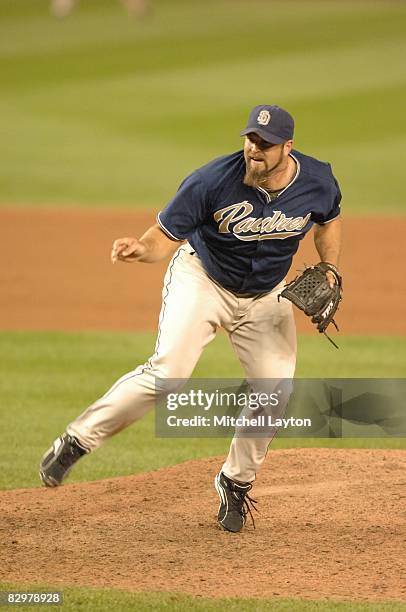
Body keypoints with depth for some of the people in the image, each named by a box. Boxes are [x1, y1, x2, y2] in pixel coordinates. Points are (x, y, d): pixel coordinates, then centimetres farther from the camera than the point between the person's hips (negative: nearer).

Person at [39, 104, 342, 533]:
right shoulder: (212, 182, -29)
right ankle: (76, 441, -13)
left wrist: (330, 273, -4)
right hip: (201, 277, -4)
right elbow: (165, 236, -24)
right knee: (168, 371, -23)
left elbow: (329, 219, 7)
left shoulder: (318, 182, -17)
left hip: (266, 295, 4)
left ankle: (236, 482, 23)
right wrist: (141, 249, -46)